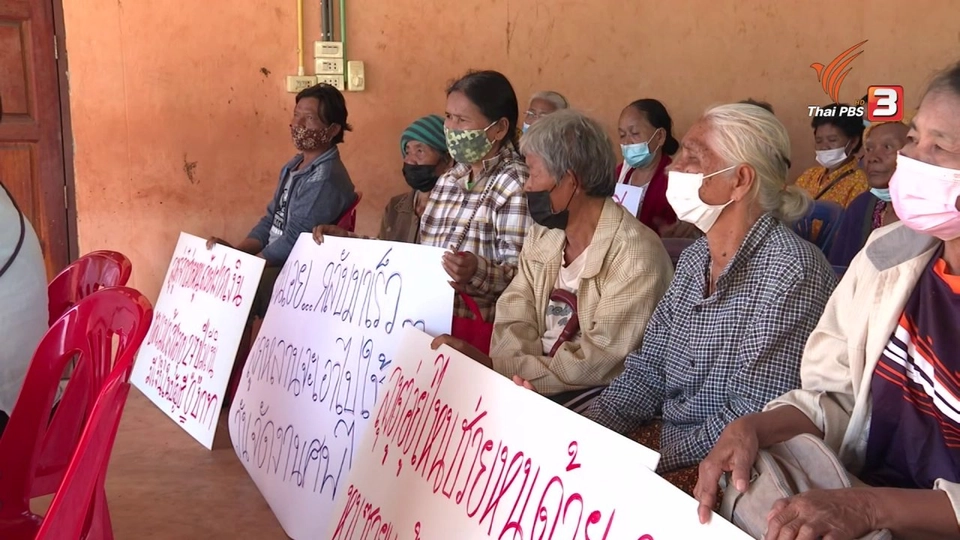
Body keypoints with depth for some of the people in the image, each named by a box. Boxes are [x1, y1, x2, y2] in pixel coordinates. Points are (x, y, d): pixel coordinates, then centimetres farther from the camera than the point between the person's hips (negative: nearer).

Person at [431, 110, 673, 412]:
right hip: (540, 378, 6)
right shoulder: (542, 235, 8)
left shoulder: (634, 254, -17)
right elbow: (515, 315, 2)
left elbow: (599, 359, -21)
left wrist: (499, 368, -21)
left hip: (605, 393, -6)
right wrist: (497, 366, -19)